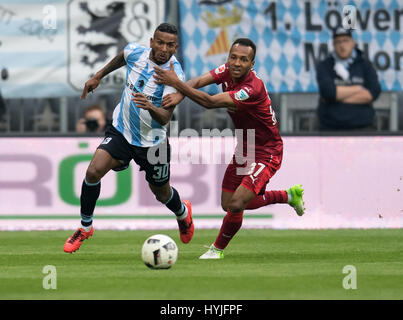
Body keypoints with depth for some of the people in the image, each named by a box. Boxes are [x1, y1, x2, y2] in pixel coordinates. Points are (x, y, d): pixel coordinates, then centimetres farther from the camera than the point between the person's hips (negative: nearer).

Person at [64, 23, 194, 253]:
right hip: (121, 130, 2)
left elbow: (165, 118, -32)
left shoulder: (175, 75, -26)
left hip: (152, 141, -2)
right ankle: (86, 227, 1)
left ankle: (183, 213, 53)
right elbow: (121, 58, 15)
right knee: (94, 171, -19)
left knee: (162, 194, 14)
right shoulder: (135, 52, -13)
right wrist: (98, 76, 23)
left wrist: (150, 107, -53)